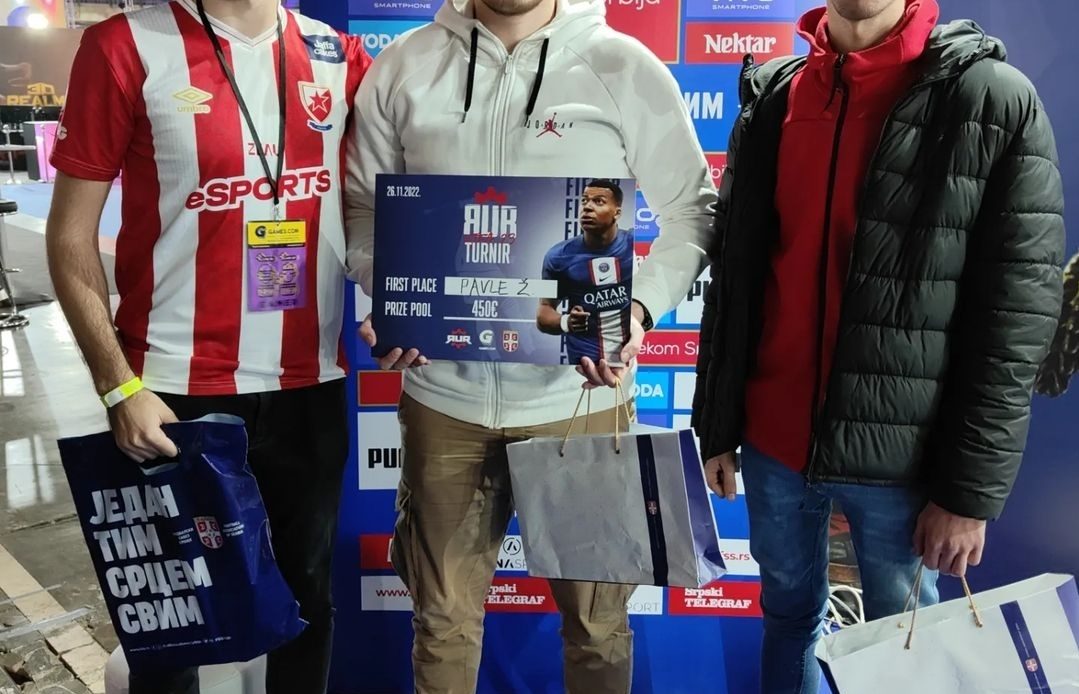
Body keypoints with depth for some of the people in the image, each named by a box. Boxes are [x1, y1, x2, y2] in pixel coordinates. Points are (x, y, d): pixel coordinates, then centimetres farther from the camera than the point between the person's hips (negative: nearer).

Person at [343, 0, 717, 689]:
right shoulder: (402, 68, 4)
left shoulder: (624, 67, -2)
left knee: (596, 615, 15)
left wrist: (639, 307, -15)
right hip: (442, 390, 2)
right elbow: (366, 206, 11)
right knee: (443, 617, 18)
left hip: (578, 392, -1)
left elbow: (689, 210, 2)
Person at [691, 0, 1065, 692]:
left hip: (902, 454, -3)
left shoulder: (997, 100, -8)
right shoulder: (770, 99, 4)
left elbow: (1017, 316, -9)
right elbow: (733, 279, 6)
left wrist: (972, 489, -9)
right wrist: (717, 427, 7)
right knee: (789, 614, 21)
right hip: (774, 442, 4)